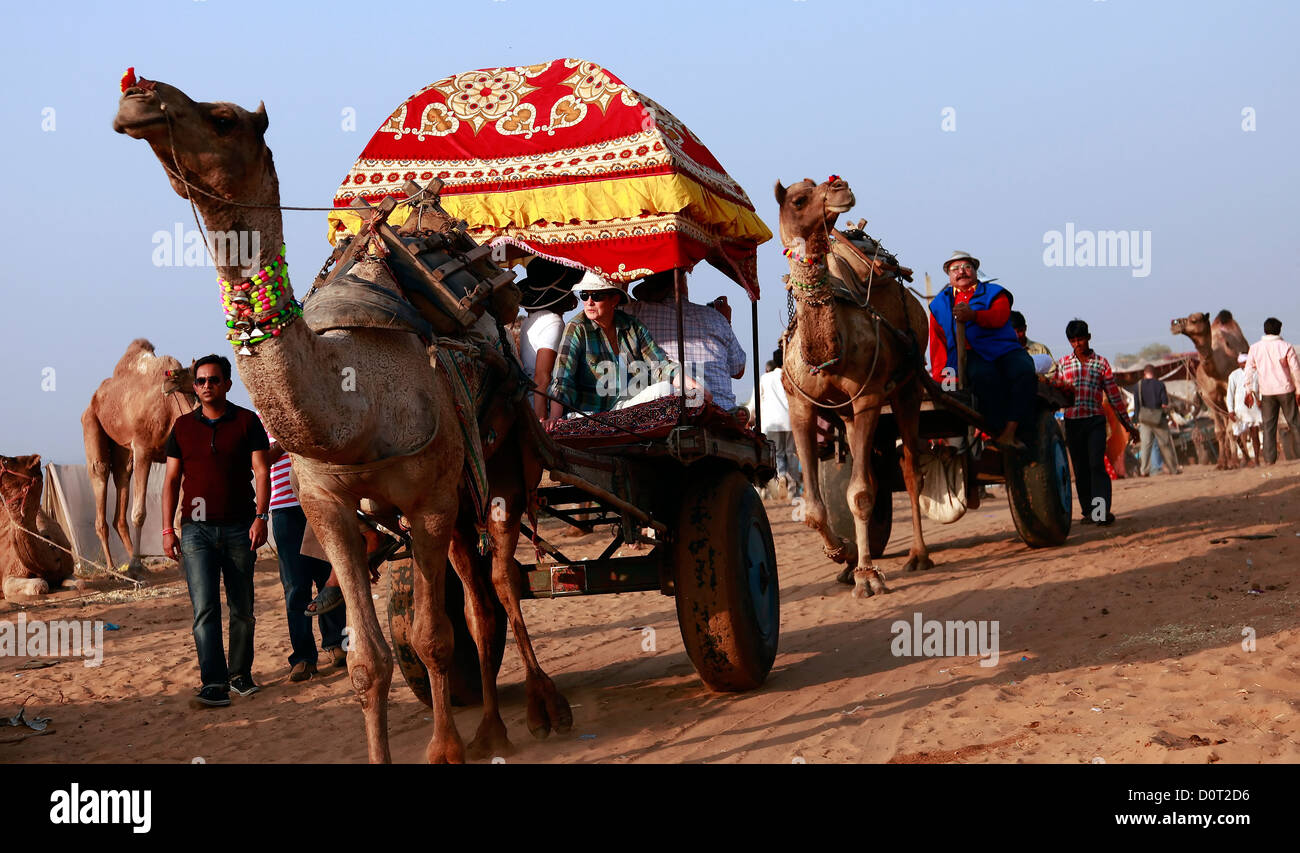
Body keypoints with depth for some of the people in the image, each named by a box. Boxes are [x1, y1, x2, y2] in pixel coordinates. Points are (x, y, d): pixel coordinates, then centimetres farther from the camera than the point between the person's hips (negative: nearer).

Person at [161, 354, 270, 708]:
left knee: (242, 608, 6)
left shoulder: (246, 422, 3)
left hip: (240, 527, 0)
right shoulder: (182, 427, 9)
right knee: (205, 607, -10)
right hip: (197, 529, 0)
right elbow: (172, 480, 11)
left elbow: (261, 471, 0)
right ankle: (214, 683, -12)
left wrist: (261, 516, -12)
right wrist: (167, 528, 3)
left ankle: (241, 674, 21)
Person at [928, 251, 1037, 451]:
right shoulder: (940, 303, 22)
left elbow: (998, 316, -8)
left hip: (1003, 349, 1)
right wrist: (940, 374, 6)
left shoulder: (994, 293, 15)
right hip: (970, 355, -1)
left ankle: (1008, 433, -35)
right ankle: (996, 431, -31)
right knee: (984, 375, -37)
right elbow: (937, 342, 18)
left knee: (1025, 371, -32)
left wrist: (973, 315, -29)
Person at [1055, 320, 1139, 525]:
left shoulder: (1101, 362, 6)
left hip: (1095, 421, -2)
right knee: (1080, 469, 4)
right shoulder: (1063, 364, 9)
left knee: (1096, 464, -15)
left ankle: (1102, 509, -19)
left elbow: (1114, 396, 8)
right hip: (1072, 422, 2)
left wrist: (1128, 424, 10)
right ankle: (1088, 511, 10)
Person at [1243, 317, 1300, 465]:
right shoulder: (1286, 347, -7)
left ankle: (1269, 459, 1)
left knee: (1268, 425, 5)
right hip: (1285, 390, -2)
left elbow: (1249, 370, -1)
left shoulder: (1255, 348, 0)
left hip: (1267, 392, 2)